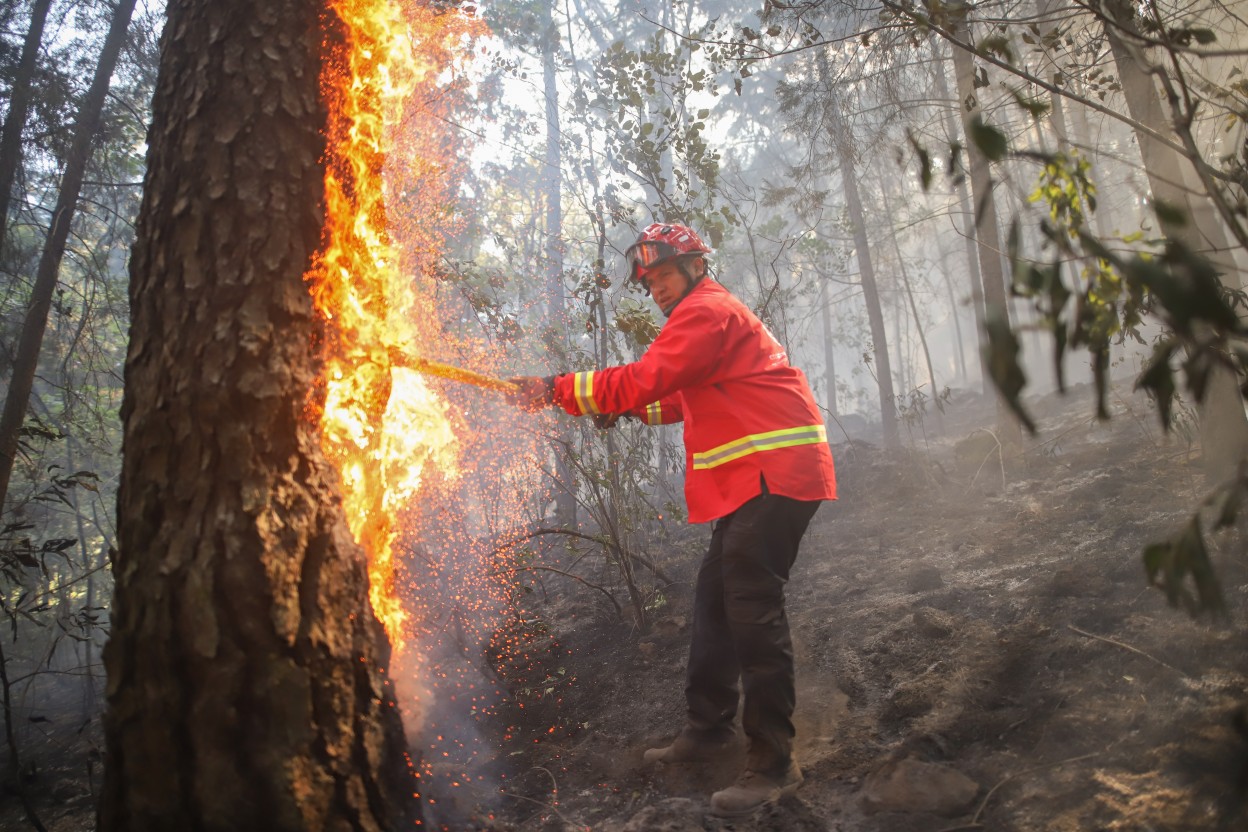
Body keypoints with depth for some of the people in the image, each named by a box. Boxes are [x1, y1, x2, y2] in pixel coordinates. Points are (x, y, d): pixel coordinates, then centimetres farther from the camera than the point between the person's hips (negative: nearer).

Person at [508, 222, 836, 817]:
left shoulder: (706, 311, -9)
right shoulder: (715, 314, 25)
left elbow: (643, 380, -19)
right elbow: (692, 398, 26)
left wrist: (557, 389, -12)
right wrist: (629, 409, 12)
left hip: (776, 475, -11)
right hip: (755, 478, 11)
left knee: (751, 607, -13)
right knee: (715, 597, 11)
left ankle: (773, 763, -6)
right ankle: (707, 728, 21)